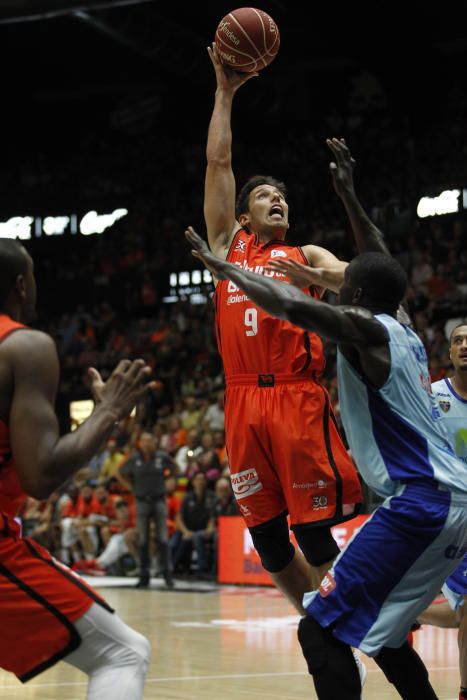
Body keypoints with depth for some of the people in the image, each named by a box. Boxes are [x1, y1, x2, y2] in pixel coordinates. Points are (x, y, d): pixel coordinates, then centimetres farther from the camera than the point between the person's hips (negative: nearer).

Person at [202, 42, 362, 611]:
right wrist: (225, 93, 15)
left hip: (299, 399, -2)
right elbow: (217, 163, 16)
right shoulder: (228, 246, 20)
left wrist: (314, 277, -26)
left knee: (315, 534, -7)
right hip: (243, 402, 2)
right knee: (268, 541, 3)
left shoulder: (304, 256, 16)